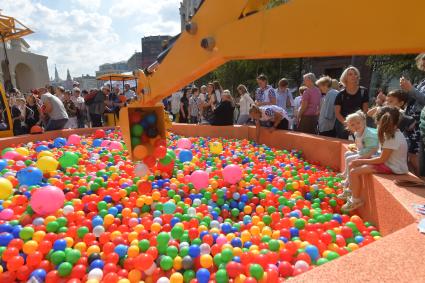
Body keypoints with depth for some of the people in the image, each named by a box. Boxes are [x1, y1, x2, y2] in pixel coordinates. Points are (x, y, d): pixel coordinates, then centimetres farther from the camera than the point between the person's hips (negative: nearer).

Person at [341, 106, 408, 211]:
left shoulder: (393, 138, -24)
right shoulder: (393, 133, 5)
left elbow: (382, 159, -21)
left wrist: (362, 161, -12)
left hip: (393, 168, -10)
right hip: (389, 163, 10)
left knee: (354, 172, -17)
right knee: (354, 164, 6)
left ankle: (356, 200, 0)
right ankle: (352, 192, 12)